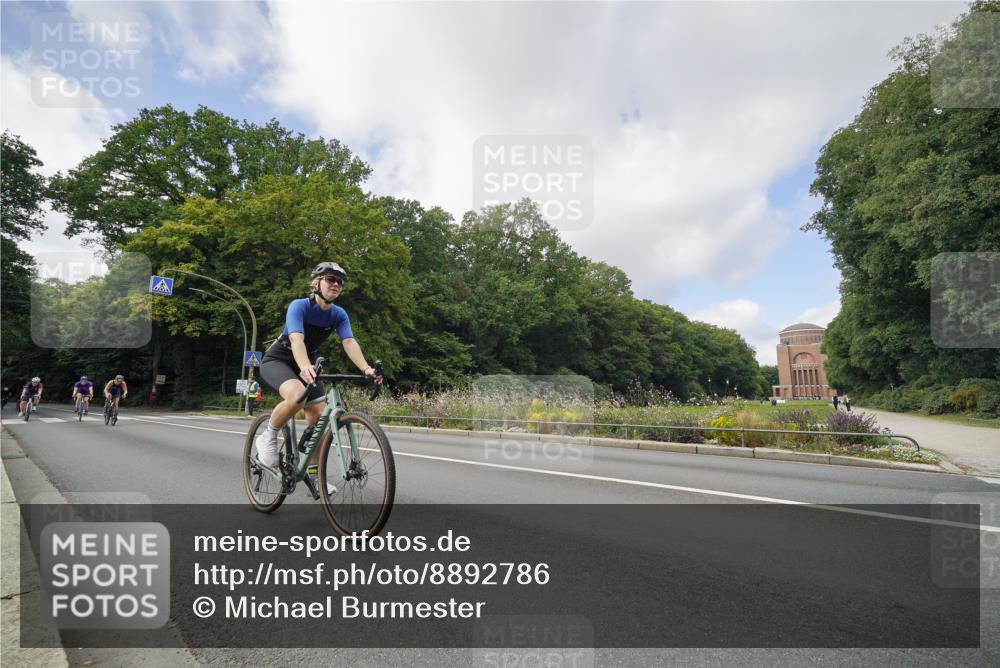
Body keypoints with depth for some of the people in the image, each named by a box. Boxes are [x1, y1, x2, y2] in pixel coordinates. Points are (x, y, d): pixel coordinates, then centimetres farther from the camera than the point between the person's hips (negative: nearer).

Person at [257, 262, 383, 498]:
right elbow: (296, 339, -39)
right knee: (296, 394, -37)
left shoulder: (339, 315, -9)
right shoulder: (299, 306, -23)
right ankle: (268, 438, -10)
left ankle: (313, 474, 6)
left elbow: (349, 342, -23)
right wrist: (305, 367, -59)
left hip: (306, 365, 5)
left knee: (318, 415, -9)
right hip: (277, 360, -5)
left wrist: (366, 368, -41)